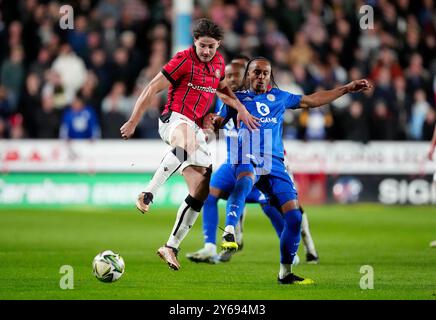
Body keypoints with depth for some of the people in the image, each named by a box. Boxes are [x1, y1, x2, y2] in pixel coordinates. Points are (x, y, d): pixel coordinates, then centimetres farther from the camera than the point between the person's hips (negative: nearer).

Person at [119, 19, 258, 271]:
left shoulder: (219, 62, 13)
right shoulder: (184, 60, -8)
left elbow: (222, 89, 32)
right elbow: (152, 89, -5)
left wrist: (241, 108, 15)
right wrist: (133, 123, -6)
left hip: (196, 128, 8)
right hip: (174, 119, -8)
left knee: (201, 191, 0)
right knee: (186, 141, -45)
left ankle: (171, 247, 7)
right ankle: (148, 195, -49)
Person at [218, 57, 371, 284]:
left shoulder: (278, 97, 21)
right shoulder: (237, 99, 11)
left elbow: (311, 100, 31)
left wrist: (347, 89, 34)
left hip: (275, 165, 4)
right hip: (248, 162, -4)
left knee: (294, 216, -6)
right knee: (245, 181, -42)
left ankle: (285, 272, 7)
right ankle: (228, 232, -55)